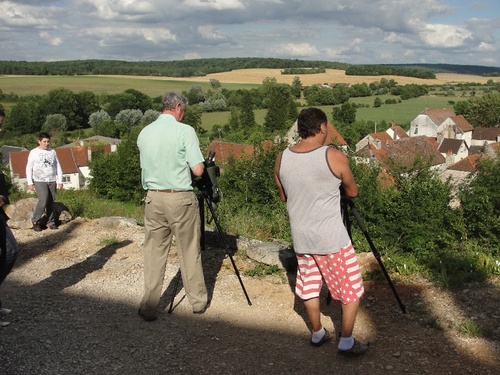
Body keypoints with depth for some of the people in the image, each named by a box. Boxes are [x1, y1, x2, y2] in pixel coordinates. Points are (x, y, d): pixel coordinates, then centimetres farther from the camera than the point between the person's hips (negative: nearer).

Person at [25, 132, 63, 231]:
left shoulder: (52, 152, 9)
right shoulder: (34, 152, -1)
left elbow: (58, 166, 13)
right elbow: (29, 168, 0)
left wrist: (60, 181, 8)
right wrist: (30, 182, -6)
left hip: (52, 181, 4)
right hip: (39, 181, -4)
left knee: (51, 202, 2)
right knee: (43, 200, -17)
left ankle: (51, 222, 11)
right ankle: (35, 220, -1)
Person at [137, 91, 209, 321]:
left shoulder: (144, 133, 6)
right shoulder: (184, 131, -10)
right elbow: (197, 170, -12)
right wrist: (201, 164, 10)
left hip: (153, 198, 4)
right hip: (180, 199, -4)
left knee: (154, 253, 9)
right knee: (189, 252, 9)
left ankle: (149, 307, 11)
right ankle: (198, 301, 21)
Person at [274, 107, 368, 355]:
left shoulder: (281, 159, -1)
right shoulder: (334, 156, -14)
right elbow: (353, 192, 2)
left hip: (301, 237, 5)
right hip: (332, 238, -5)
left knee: (309, 287, 20)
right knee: (351, 290, 11)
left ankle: (318, 334, 34)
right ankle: (346, 342, 17)